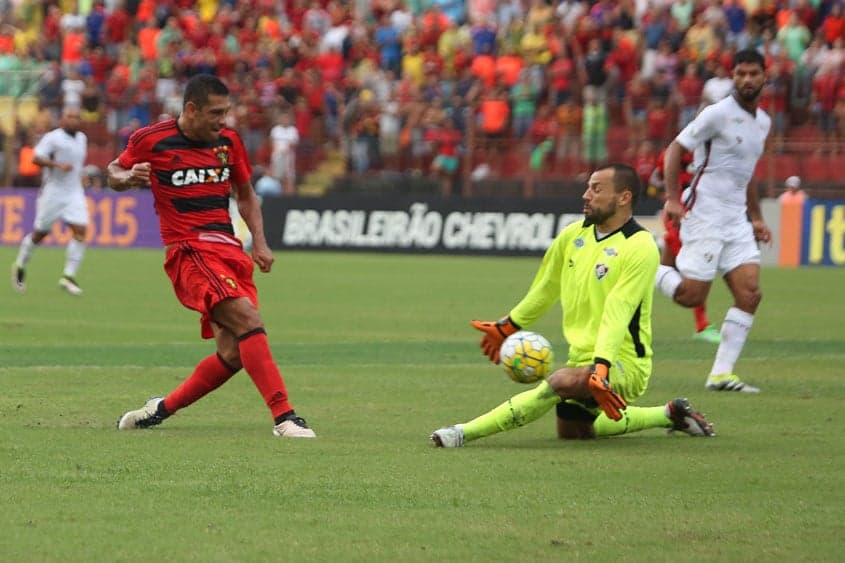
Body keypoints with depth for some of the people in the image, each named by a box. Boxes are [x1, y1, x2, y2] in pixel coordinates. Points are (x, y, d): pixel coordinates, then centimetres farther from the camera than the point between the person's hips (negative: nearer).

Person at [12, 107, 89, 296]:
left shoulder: (82, 138, 12)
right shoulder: (52, 138, -10)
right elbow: (36, 158, -19)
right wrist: (57, 165, -29)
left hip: (74, 193, 5)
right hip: (53, 193, -5)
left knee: (80, 231, -12)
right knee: (40, 233, 5)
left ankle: (68, 276, -11)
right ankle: (20, 266, 28)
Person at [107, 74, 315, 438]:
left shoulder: (228, 142, 10)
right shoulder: (151, 140, -3)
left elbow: (246, 195, 23)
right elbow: (114, 173, 13)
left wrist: (259, 242, 10)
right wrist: (129, 177, -11)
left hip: (230, 251, 6)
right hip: (189, 252, -6)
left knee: (233, 355, -5)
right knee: (247, 318, -27)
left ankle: (161, 409, 15)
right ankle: (284, 418, -31)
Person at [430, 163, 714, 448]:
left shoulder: (639, 247, -18)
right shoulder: (574, 235, 3)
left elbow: (617, 314, -29)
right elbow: (545, 288, 20)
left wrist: (602, 367, -38)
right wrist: (508, 326, 27)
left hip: (623, 365, -9)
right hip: (582, 357, 9)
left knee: (561, 382, -35)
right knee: (572, 432, 21)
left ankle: (466, 433, -36)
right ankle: (669, 414, 31)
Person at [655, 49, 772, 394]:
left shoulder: (763, 122, 13)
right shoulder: (718, 114, -10)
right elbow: (675, 149, -9)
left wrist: (756, 218, 22)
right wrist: (672, 198, -19)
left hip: (737, 220, 7)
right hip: (704, 217, -7)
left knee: (750, 293, -6)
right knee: (690, 297, -10)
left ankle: (721, 374, -2)